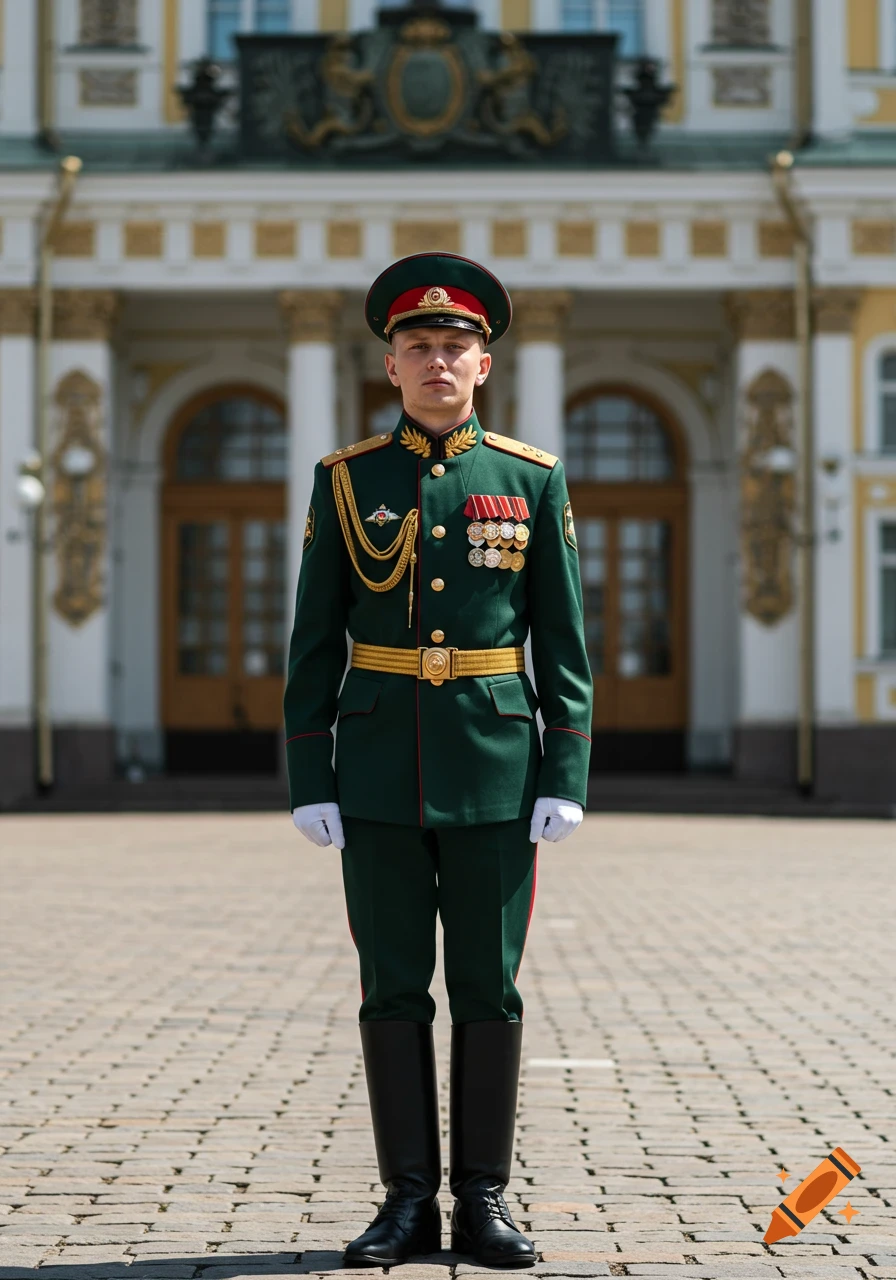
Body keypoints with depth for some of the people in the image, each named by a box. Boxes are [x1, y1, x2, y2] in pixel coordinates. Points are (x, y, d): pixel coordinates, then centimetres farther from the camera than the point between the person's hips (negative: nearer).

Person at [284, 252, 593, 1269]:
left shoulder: (533, 480, 3)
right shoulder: (346, 480, 4)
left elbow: (564, 644, 2)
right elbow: (314, 644, 4)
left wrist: (565, 778, -5)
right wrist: (309, 782, -2)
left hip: (496, 772, 0)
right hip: (379, 776, 1)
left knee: (488, 991, 3)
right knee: (393, 990, 3)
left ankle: (483, 1201, 12)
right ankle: (410, 1201, 11)